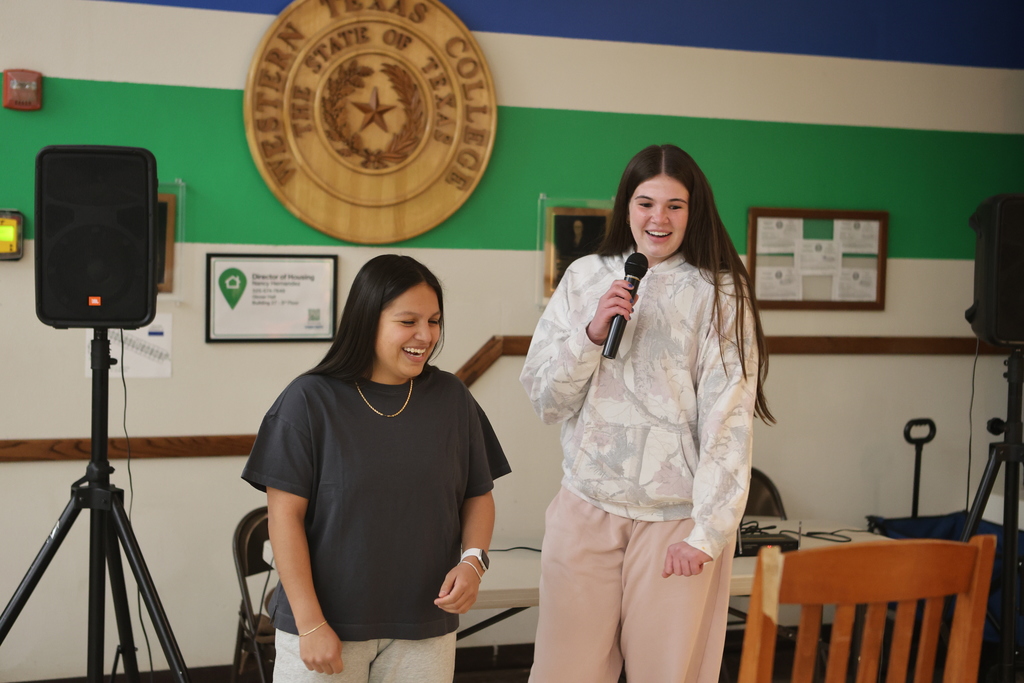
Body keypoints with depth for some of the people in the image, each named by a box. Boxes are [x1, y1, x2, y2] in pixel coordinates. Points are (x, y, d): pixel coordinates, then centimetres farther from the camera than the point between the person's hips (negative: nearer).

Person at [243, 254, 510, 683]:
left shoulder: (451, 399, 3)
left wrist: (473, 560, -9)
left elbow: (478, 497, 10)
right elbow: (285, 515, -8)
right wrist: (311, 624, -11)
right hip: (328, 625, -2)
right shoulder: (311, 400, -6)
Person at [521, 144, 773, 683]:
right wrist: (592, 332, -12)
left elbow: (727, 421, -7)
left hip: (676, 515, -2)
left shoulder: (719, 294, -4)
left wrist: (707, 531, -12)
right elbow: (544, 400, 3)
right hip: (587, 506, 2)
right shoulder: (583, 279, 5)